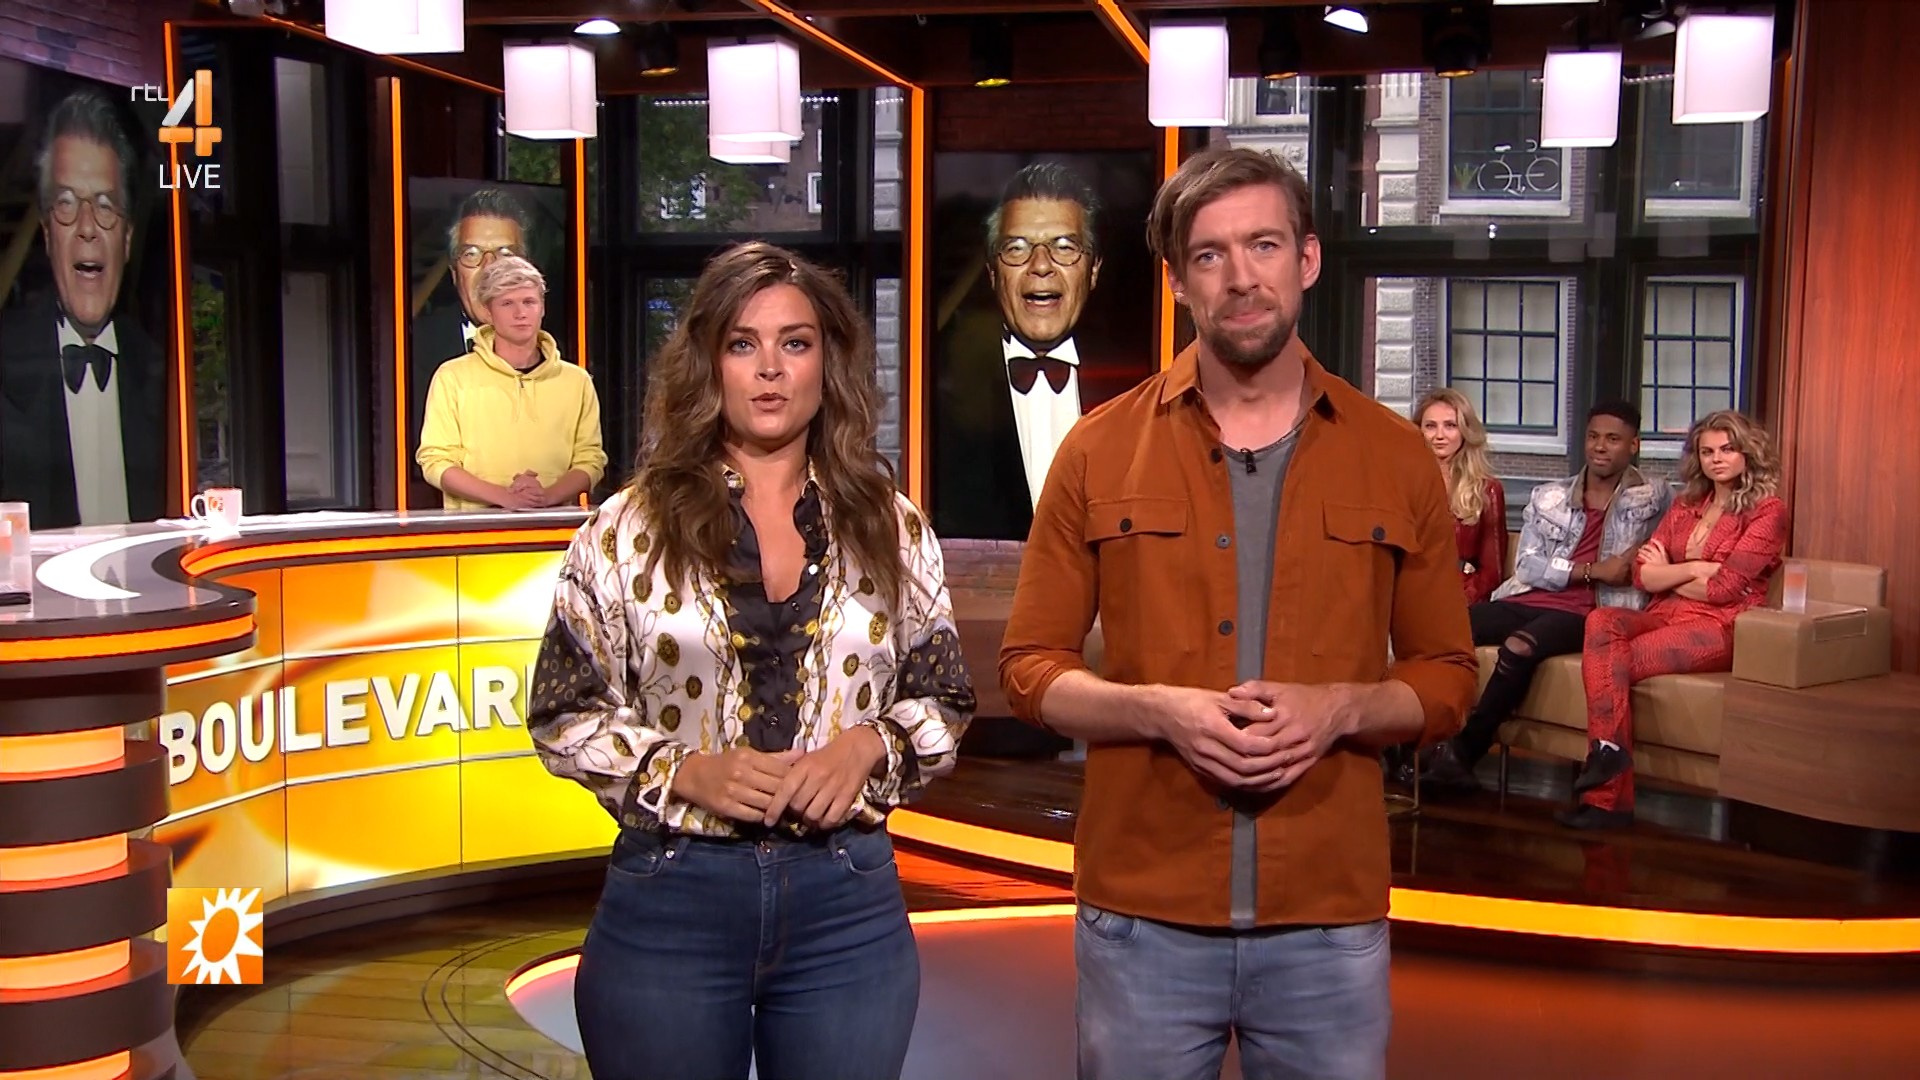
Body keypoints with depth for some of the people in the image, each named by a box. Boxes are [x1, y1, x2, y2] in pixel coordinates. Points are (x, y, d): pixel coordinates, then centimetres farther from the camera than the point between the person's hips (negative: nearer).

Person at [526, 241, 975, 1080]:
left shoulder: (893, 530, 5)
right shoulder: (625, 530, 0)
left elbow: (944, 701, 10)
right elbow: (563, 714, 2)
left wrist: (868, 744, -10)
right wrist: (684, 771, -14)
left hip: (850, 908, 2)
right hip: (669, 903, -1)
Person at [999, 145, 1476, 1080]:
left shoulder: (1396, 457, 3)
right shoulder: (1100, 452, 1)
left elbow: (1446, 675, 8)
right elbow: (1030, 668, 3)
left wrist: (1340, 708, -12)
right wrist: (1159, 709, -15)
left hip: (1332, 916, 1)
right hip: (1142, 914, 0)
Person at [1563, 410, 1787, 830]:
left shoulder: (1768, 511, 4)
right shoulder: (1685, 506, 23)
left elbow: (1725, 588, -7)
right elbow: (1642, 574, 10)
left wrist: (1668, 575, 6)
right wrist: (1696, 568, -6)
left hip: (1719, 627, -6)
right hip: (1665, 617, 6)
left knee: (1613, 661, -29)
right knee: (1601, 622, -29)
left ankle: (1606, 793, -32)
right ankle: (1608, 774, -42)